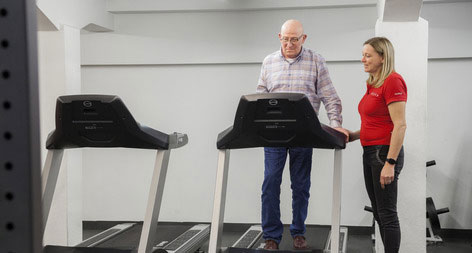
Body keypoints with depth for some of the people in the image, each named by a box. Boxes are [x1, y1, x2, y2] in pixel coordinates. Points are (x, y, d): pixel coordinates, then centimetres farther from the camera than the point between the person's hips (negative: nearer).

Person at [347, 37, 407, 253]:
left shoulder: (393, 81, -13)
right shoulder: (373, 84, 15)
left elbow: (400, 125, -19)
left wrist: (390, 163, -23)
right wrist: (354, 135, 11)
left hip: (385, 152, -10)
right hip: (369, 152, 10)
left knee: (387, 214, -5)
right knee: (379, 213, 13)